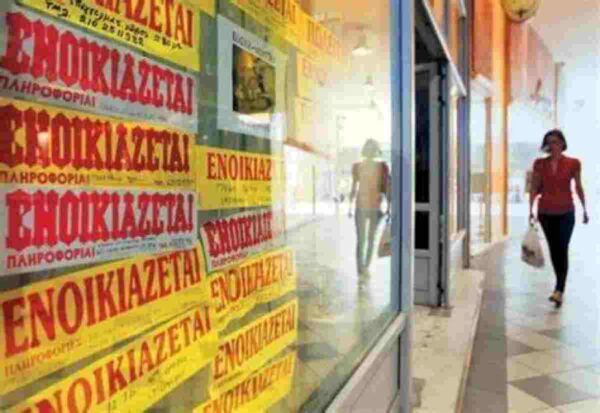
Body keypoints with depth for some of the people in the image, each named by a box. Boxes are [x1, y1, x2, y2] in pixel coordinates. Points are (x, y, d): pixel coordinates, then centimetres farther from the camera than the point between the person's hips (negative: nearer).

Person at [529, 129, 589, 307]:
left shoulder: (573, 163, -2)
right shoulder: (540, 164, 1)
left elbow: (578, 188, 5)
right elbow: (534, 188, 1)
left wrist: (584, 209, 8)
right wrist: (531, 209, -6)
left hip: (566, 212, -2)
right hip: (546, 212, 2)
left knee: (562, 250, -8)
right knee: (553, 249, 11)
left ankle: (559, 290, -10)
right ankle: (560, 286, 27)